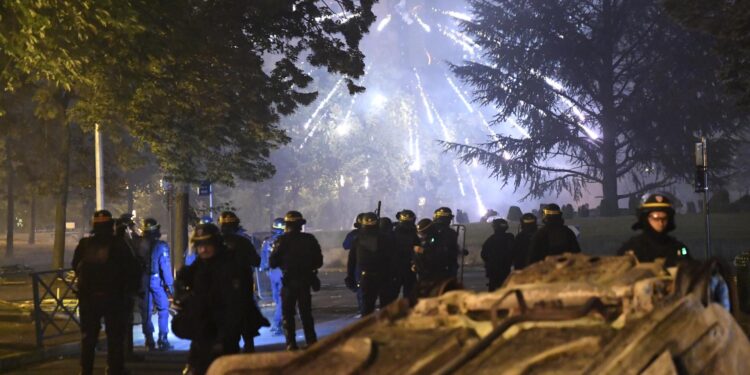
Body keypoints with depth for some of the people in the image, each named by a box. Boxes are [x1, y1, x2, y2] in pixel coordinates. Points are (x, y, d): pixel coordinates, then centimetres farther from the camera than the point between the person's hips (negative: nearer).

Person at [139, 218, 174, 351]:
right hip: (157, 281, -4)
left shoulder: (138, 245, -1)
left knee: (146, 311, 9)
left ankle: (149, 341, 12)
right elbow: (165, 266, -12)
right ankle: (163, 340, 0)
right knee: (163, 310, 5)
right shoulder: (161, 246, -11)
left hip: (142, 281, 4)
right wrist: (170, 284, -5)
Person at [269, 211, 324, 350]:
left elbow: (272, 263, -8)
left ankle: (291, 344, -1)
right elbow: (318, 262, 6)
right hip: (305, 281, 3)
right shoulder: (310, 239, 1)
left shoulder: (283, 240, -10)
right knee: (306, 313, 14)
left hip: (289, 282, -3)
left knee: (288, 314, 5)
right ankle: (312, 343, 13)